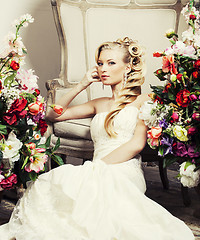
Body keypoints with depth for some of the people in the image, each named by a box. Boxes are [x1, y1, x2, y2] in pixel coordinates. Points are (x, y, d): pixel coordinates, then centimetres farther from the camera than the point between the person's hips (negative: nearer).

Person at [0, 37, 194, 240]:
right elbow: (54, 115, 22)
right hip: (99, 177, 4)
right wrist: (81, 86, 15)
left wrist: (98, 165, -11)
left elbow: (137, 143, -5)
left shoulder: (143, 101, 11)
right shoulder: (99, 105, 25)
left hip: (124, 175, -4)